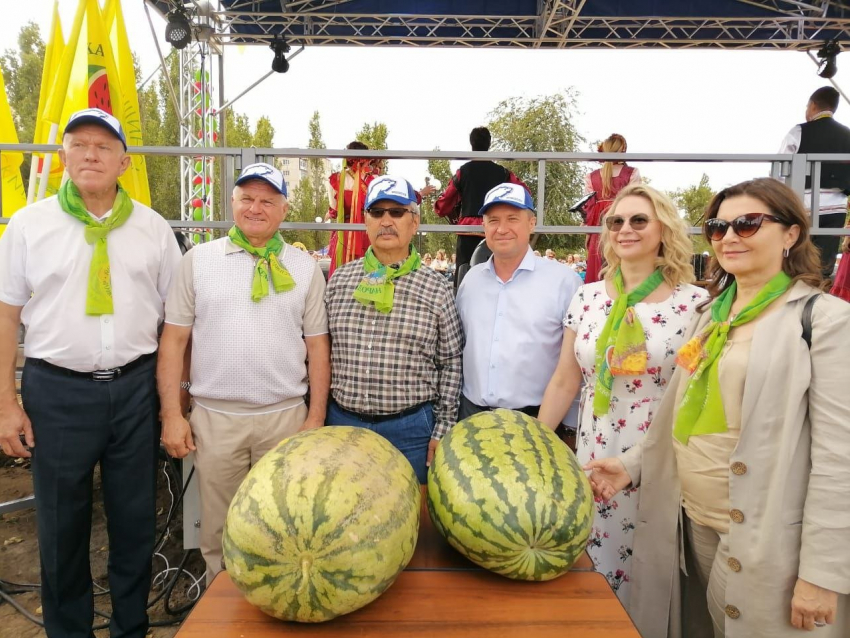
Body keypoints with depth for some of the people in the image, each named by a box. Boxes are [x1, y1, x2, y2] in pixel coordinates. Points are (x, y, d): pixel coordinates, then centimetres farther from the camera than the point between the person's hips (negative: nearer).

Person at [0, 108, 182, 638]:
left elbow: (175, 317, 7)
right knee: (61, 522, 11)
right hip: (57, 390, 0)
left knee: (136, 518, 11)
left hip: (135, 386, 1)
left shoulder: (154, 228, 4)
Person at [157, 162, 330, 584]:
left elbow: (318, 347, 4)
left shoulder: (305, 268, 4)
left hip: (285, 416, 0)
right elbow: (174, 340, 3)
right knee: (218, 533, 13)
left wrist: (316, 419, 1)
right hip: (214, 418, 0)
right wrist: (171, 414, -1)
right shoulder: (198, 260, 3)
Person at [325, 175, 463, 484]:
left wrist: (442, 430, -1)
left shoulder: (437, 288, -4)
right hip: (342, 422, 3)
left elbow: (450, 363, 1)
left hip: (411, 428, -2)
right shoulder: (339, 280, 3)